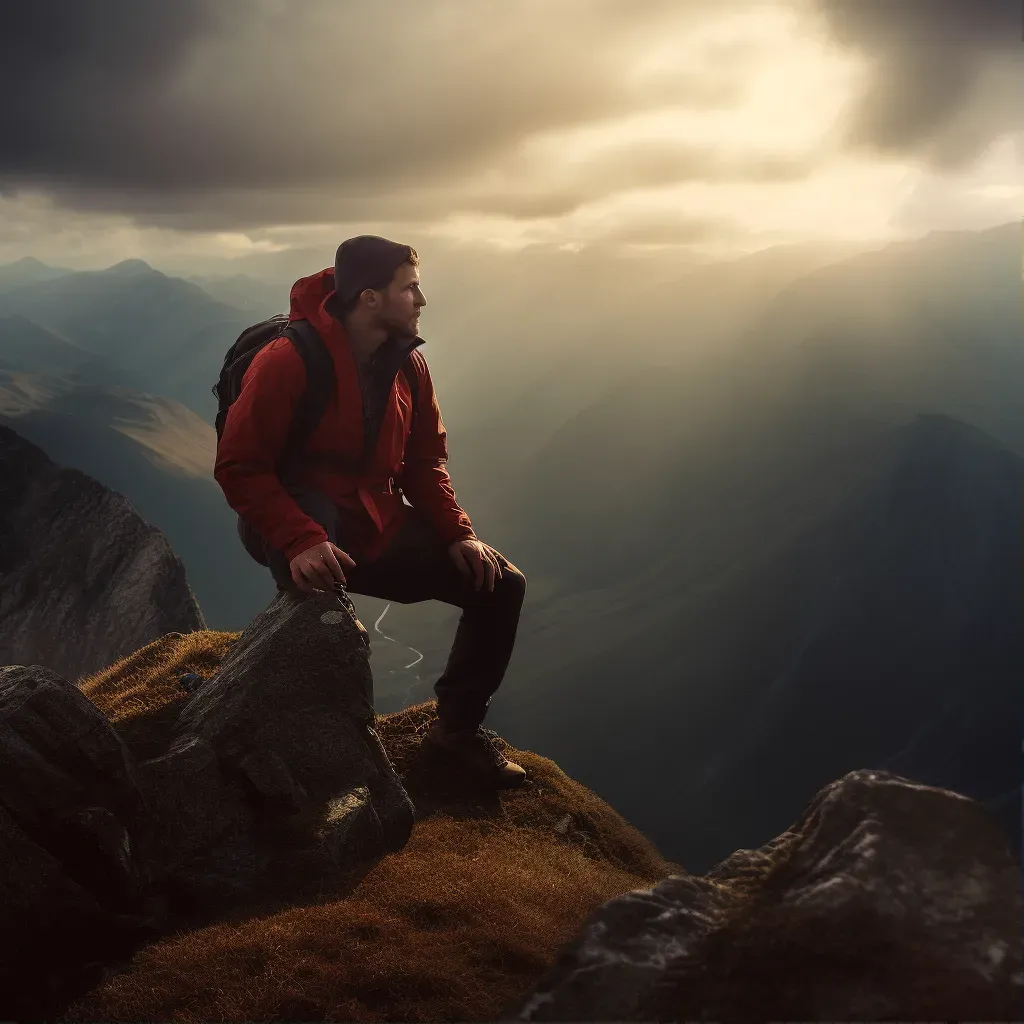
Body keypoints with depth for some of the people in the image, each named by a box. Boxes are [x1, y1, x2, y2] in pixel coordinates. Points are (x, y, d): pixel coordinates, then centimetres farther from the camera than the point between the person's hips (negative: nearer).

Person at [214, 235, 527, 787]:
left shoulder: (408, 364, 3)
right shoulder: (289, 360, -19)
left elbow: (423, 463, 10)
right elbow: (238, 467, -22)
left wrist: (457, 533, -5)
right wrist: (300, 540, -36)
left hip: (379, 531, 7)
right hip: (300, 522, -7)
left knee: (501, 584, -2)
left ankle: (458, 725, 15)